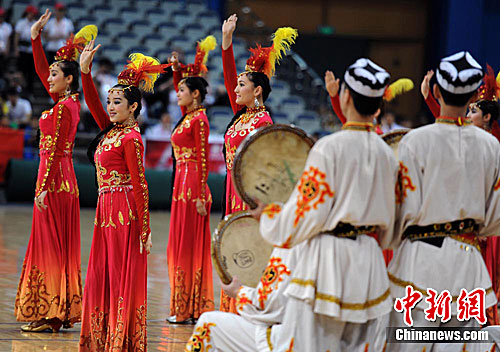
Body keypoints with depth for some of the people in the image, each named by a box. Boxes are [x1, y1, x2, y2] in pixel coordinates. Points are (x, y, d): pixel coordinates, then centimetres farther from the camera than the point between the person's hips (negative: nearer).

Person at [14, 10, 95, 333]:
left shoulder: (64, 108, -15)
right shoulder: (70, 102, 11)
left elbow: (56, 150, -19)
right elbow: (41, 69, 21)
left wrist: (44, 188, -21)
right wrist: (36, 38, 18)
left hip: (54, 178, -9)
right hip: (64, 178, 9)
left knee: (49, 244, -6)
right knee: (61, 246, 11)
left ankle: (49, 315, -4)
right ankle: (62, 311, 14)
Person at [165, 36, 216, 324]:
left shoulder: (199, 120, -13)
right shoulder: (188, 116, 12)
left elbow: (203, 159, -17)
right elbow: (180, 86, 32)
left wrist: (200, 196, -20)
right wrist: (177, 68, 21)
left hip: (192, 185, -9)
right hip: (182, 184, 9)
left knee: (189, 245, -5)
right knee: (180, 245, 11)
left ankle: (191, 310, -2)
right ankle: (184, 308, 15)